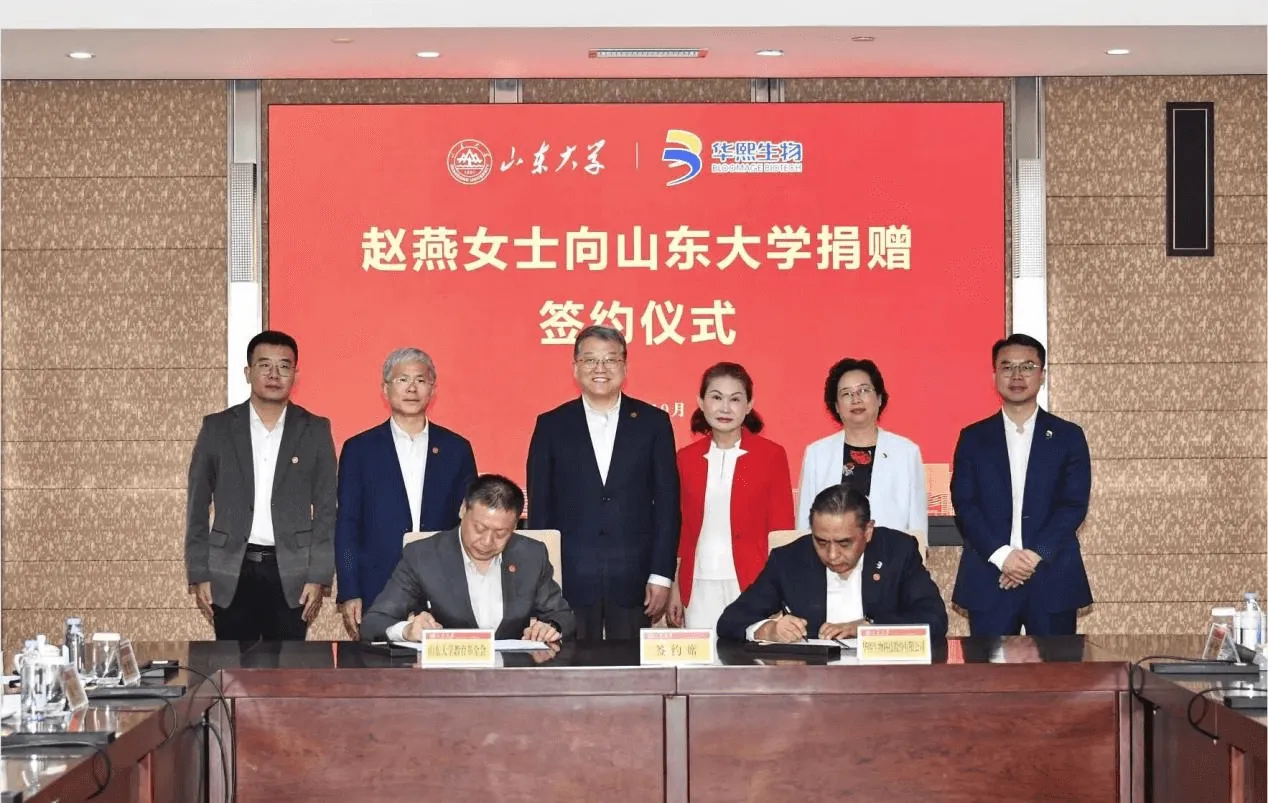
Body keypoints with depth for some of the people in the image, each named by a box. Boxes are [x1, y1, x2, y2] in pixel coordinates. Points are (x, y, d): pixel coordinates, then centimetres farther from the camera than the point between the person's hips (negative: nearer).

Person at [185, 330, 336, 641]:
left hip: (291, 573, 0)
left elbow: (326, 510, 4)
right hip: (231, 573, 0)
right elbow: (197, 507, 7)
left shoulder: (315, 431, 5)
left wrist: (319, 578, -3)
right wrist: (198, 576, 1)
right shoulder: (217, 428, 6)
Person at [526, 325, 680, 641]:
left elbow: (667, 502, 5)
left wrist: (661, 576, -1)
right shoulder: (551, 425, 7)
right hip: (569, 580, 0)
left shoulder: (653, 422, 6)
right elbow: (539, 506, 6)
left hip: (634, 580, 0)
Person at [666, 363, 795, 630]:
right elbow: (682, 529, 14)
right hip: (699, 587, 2)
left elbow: (781, 530, 2)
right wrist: (675, 588, 9)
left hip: (750, 585, -2)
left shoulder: (771, 455, 1)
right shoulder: (686, 458, 10)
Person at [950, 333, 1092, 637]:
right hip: (989, 578, 0)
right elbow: (964, 505, 1)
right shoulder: (973, 438, 9)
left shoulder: (1068, 436, 8)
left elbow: (1075, 504, 0)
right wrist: (1001, 556, -13)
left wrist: (1036, 555, -12)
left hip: (1053, 579, 0)